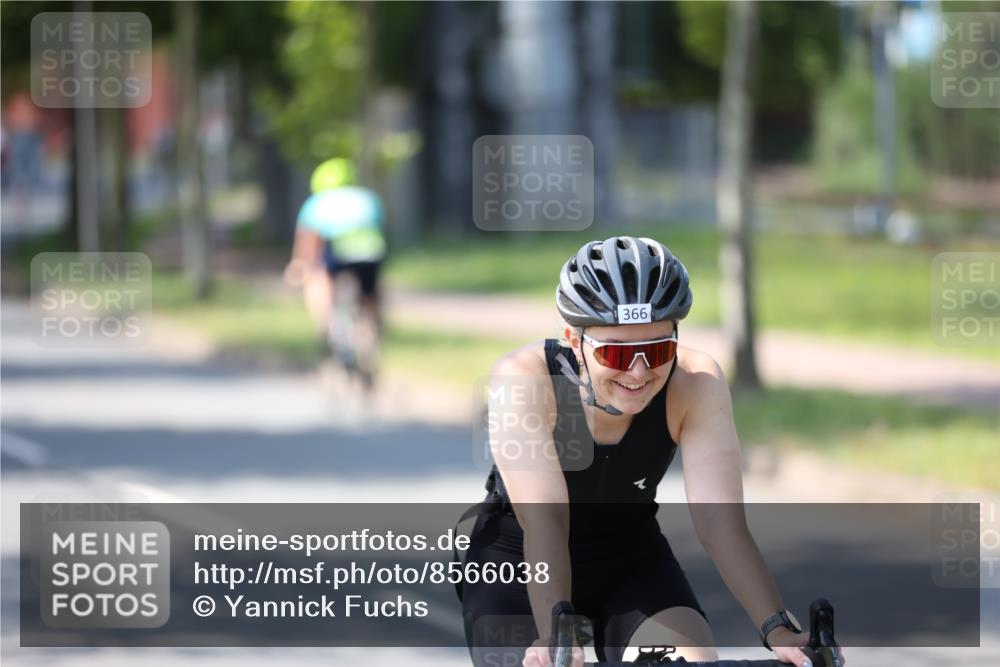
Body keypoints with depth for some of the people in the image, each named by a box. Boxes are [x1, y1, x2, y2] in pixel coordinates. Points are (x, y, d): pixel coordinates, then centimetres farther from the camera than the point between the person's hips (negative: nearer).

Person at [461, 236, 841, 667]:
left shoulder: (695, 384, -23)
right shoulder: (524, 377, -29)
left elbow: (720, 523, -30)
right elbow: (543, 522, -37)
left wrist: (778, 629, -43)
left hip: (630, 559, 2)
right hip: (519, 561, -2)